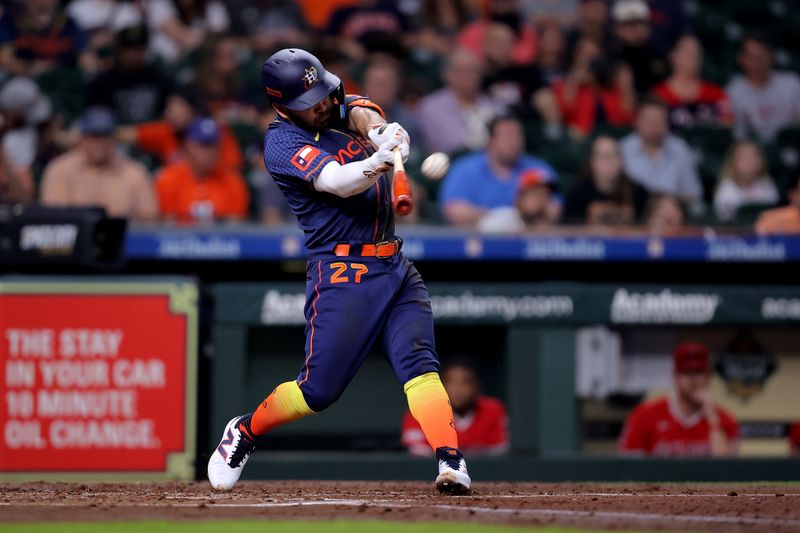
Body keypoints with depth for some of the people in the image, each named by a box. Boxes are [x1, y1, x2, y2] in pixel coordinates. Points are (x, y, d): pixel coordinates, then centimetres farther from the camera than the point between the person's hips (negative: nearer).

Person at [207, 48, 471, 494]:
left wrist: (379, 132, -34)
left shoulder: (344, 105, 13)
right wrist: (378, 161, -45)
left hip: (395, 268, 5)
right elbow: (339, 182, -24)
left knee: (419, 361, -14)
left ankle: (452, 461, -27)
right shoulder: (283, 142, -9)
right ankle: (245, 432, 22)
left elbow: (364, 113, -9)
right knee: (321, 388, -3)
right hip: (342, 274, -5)